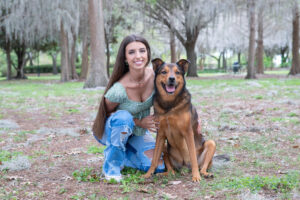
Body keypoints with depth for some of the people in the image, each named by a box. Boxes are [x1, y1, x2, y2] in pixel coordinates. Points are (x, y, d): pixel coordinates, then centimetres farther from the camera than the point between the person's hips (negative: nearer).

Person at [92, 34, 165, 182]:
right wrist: (139, 122, -23)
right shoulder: (118, 89, -34)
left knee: (159, 166, -12)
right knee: (123, 116, -38)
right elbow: (107, 113, -16)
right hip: (110, 131, -5)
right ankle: (111, 165, -17)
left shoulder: (155, 76, -20)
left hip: (138, 131, 5)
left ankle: (122, 155, 16)